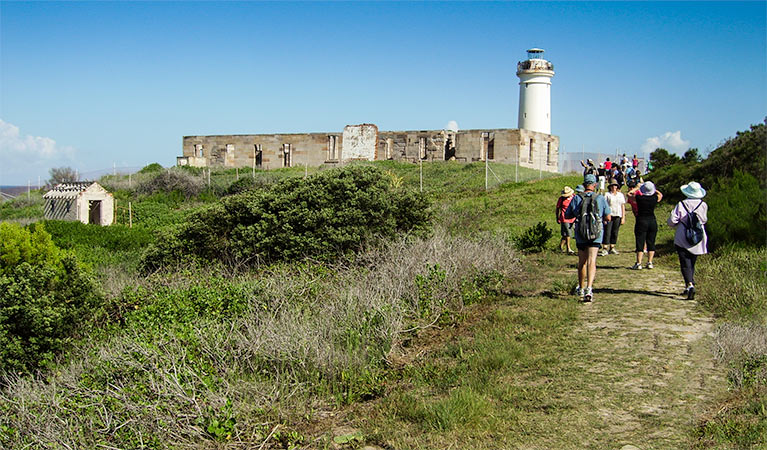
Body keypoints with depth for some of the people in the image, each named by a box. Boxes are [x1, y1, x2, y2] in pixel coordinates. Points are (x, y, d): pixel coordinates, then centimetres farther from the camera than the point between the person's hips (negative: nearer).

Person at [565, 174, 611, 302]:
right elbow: (608, 218, -2)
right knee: (591, 261, -6)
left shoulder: (576, 199, -2)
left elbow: (567, 216, 4)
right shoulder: (600, 198, -4)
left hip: (580, 234, 2)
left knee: (582, 262, 15)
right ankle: (589, 288, -23)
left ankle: (581, 288, 28)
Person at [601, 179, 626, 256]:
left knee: (615, 233, 6)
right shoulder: (607, 195, 2)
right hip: (609, 215, -3)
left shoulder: (620, 195, 12)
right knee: (607, 232, -10)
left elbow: (623, 206, 12)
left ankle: (612, 248, 15)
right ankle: (605, 249, -11)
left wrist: (623, 217, 5)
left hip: (618, 216, 4)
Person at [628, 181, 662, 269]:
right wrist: (653, 189, 27)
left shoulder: (638, 198, -11)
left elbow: (629, 194, 8)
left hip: (641, 221, -3)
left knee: (640, 242, 0)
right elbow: (660, 195, 21)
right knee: (651, 243, 11)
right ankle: (650, 263, 12)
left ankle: (639, 263, -1)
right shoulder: (655, 198, -4)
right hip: (652, 221, 3)